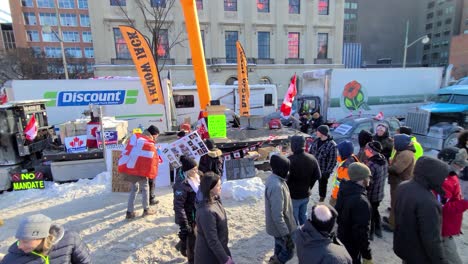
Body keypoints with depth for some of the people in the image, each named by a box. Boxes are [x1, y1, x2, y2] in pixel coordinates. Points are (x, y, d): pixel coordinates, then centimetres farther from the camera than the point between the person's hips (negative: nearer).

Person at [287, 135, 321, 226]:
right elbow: (317, 176, 2)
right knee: (303, 215, 26)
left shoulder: (290, 160, -27)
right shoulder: (312, 159, -7)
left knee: (294, 218, 13)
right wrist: (308, 187, 14)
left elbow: (286, 179, -23)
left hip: (293, 196, -6)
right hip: (306, 194, 6)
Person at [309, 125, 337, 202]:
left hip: (323, 171, -5)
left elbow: (332, 160, -17)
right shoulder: (316, 141, -2)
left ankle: (322, 198, 38)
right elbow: (310, 152, 9)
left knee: (322, 185, 16)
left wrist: (328, 171, -16)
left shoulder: (332, 145, -20)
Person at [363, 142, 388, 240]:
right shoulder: (384, 160, -4)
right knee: (375, 211, 27)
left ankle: (370, 234, 29)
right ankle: (378, 230, 43)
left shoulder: (371, 164, -31)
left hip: (370, 195, -7)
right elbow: (386, 174, 10)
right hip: (380, 194, 8)